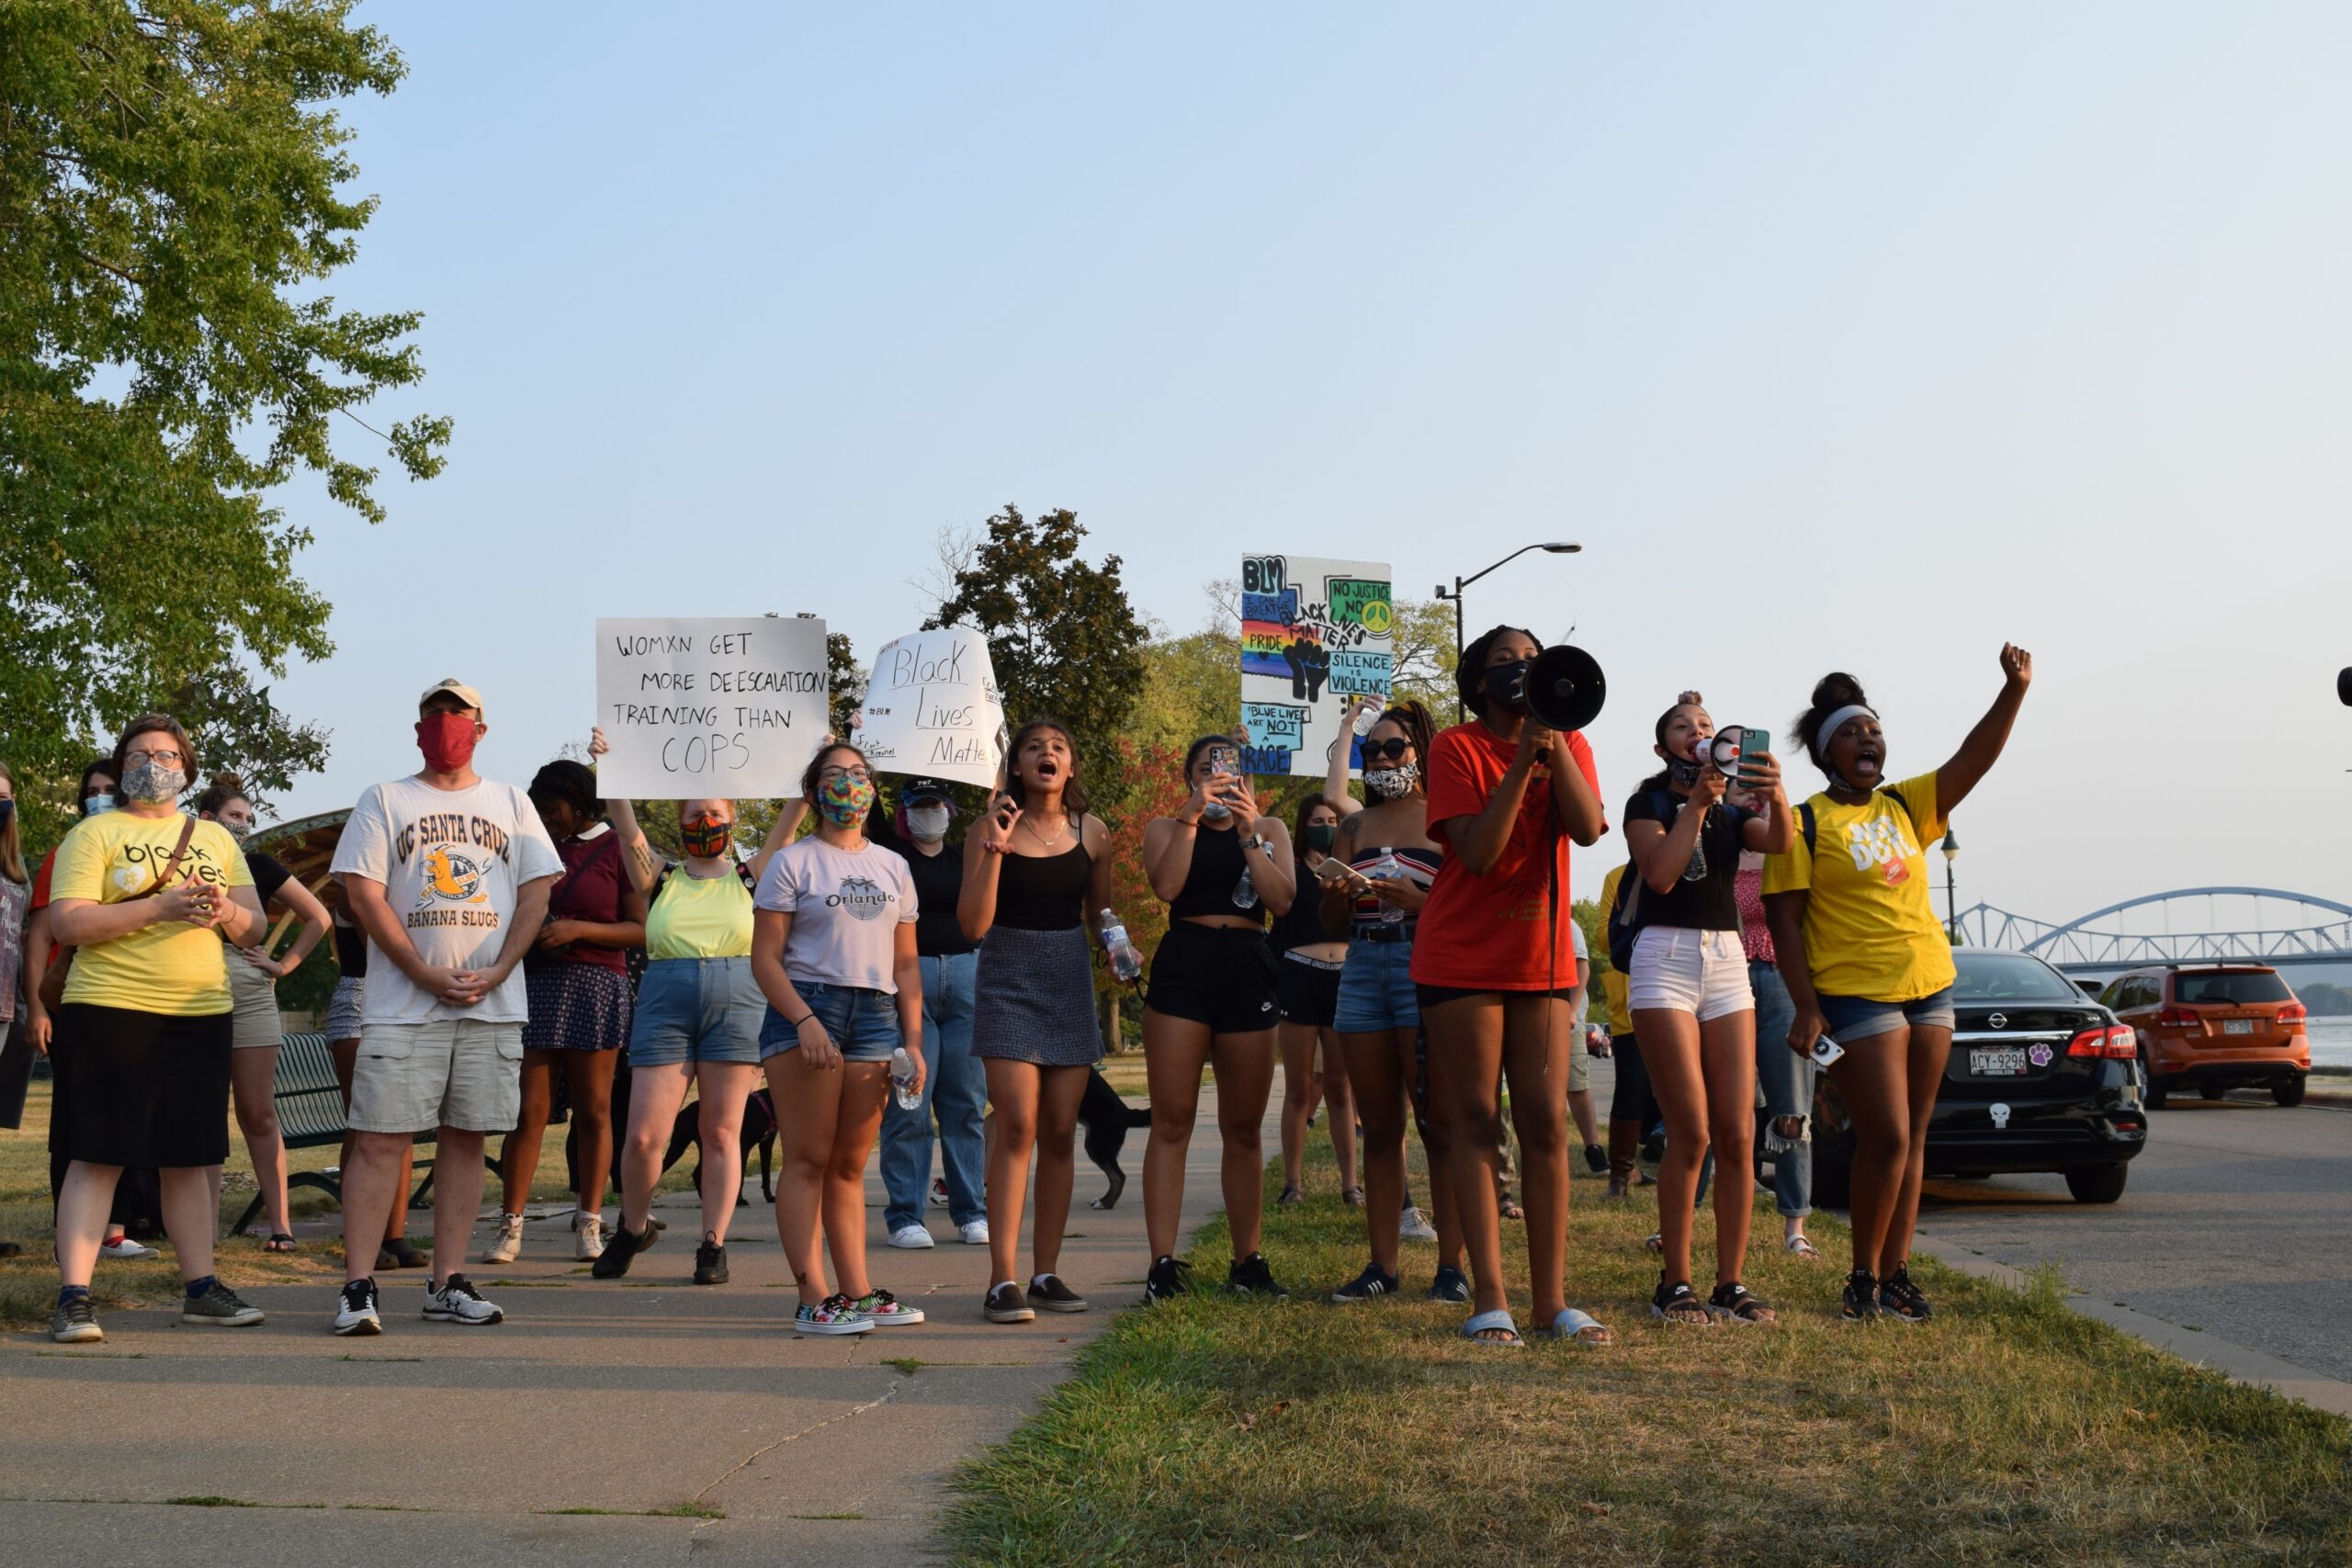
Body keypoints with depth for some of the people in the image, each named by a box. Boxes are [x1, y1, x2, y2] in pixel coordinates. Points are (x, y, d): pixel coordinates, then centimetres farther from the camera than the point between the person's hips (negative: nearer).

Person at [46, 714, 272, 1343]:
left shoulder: (215, 838, 17)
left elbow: (254, 927, 14)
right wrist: (157, 908, -19)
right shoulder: (94, 833, 2)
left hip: (202, 1016, 4)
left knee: (190, 1160, 9)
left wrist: (226, 913, -10)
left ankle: (201, 1289, 17)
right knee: (97, 1158, -5)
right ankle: (73, 1298, -3)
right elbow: (66, 922, -10)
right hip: (110, 1012, -4)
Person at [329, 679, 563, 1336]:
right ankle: (358, 1288, -6)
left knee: (466, 1138, 4)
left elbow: (536, 892, 8)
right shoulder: (385, 800, 7)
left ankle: (447, 1284, 10)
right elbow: (363, 894, -2)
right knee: (381, 1141, -7)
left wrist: (496, 973, -7)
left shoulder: (511, 803, 15)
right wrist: (427, 975, -11)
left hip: (492, 1005, 3)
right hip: (403, 1005, -2)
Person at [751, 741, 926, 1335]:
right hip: (805, 1008, -4)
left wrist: (913, 1041, 9)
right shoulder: (792, 863, 2)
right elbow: (765, 959, -4)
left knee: (850, 1163, 7)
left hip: (875, 1016, 5)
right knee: (808, 1159, -6)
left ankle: (857, 1292, 8)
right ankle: (813, 1298, -7)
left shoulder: (893, 867, 17)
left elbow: (906, 962, 18)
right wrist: (805, 1020, -18)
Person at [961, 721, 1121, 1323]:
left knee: (1060, 1133, 5)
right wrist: (994, 849, -19)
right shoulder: (990, 829, -4)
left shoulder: (1091, 832, 6)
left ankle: (1046, 1273, 13)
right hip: (1009, 977, -4)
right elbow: (972, 924, -11)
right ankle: (1003, 1280, -12)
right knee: (1017, 1127, -13)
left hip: (1070, 980, 4)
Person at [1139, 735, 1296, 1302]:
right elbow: (1166, 885, -11)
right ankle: (1163, 1263, -8)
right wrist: (1192, 815, -12)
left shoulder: (1270, 829, 15)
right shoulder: (1166, 826, 10)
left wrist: (1247, 832, -7)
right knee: (1171, 1122, -7)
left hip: (1247, 973, 2)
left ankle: (1247, 1261, 15)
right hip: (1182, 968, -2)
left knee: (1243, 1127, 8)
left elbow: (1281, 900, -2)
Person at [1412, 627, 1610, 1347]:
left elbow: (1588, 828, -12)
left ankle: (1553, 1299, 4)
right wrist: (1523, 760, -21)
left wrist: (1555, 745, -21)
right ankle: (1489, 1301, -2)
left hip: (1541, 958, 4)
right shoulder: (1456, 748, -5)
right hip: (1462, 957, -3)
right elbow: (1477, 852, -17)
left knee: (1546, 1125, 1)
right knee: (1477, 1124, -3)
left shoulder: (1568, 744, 6)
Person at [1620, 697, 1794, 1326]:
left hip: (1727, 959, 4)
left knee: (1738, 1134, -3)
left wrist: (1776, 796, -28)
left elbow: (1780, 842, -8)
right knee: (1690, 1133, -11)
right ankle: (1675, 1284, -3)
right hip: (1666, 957, -4)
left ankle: (1732, 1283, 3)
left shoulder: (1733, 810, 15)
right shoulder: (1649, 803, 4)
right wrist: (1697, 802, -18)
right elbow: (1661, 873, -14)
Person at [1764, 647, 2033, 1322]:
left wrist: (2014, 689, -10)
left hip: (1930, 988, 7)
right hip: (1857, 997, -6)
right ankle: (1865, 1277, 2)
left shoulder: (1904, 806, 12)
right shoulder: (1806, 824, -5)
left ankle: (1896, 1272, 14)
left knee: (1912, 1137, 7)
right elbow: (1784, 921, -8)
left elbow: (1973, 759, 3)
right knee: (1887, 1137, -11)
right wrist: (1805, 1008, -15)